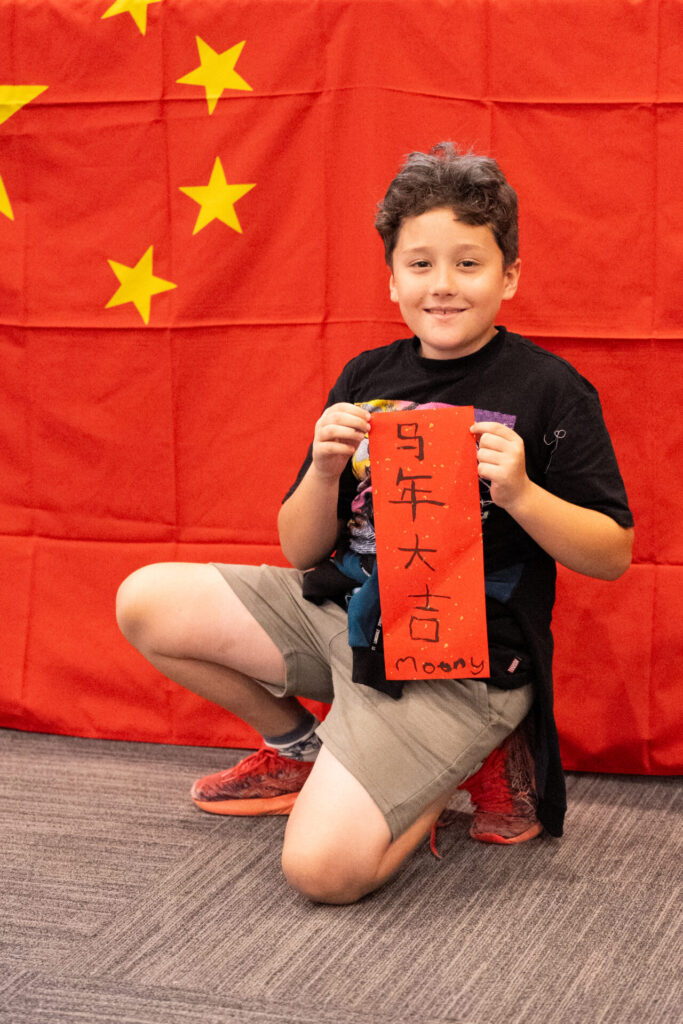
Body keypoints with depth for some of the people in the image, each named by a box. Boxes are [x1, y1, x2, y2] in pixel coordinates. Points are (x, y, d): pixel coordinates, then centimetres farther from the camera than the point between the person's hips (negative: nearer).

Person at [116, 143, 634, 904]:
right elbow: (301, 552, 7)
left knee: (322, 867, -23)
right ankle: (300, 749, 18)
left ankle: (471, 763, 5)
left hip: (459, 668, -6)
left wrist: (520, 494, -24)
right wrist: (325, 472, -14)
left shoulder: (547, 390, -9)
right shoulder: (366, 380, 5)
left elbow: (613, 555, -8)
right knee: (145, 602, -1)